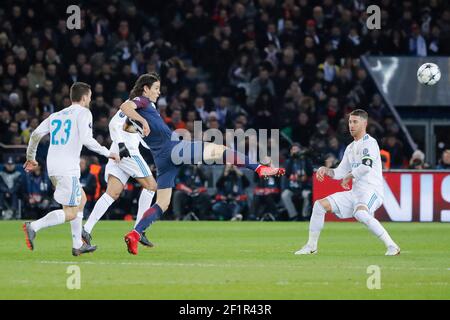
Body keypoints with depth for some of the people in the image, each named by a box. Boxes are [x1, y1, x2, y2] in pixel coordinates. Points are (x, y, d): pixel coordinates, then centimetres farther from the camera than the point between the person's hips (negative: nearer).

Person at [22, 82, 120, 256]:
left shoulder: (56, 115, 18)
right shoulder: (83, 113, -2)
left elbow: (36, 134, 13)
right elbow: (86, 139, -15)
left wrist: (31, 158, 26)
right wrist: (108, 153, -6)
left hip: (52, 168, 8)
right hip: (68, 168, -8)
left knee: (81, 199, 23)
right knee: (71, 213, -7)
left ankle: (78, 245, 20)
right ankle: (34, 227, -23)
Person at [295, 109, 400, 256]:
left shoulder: (369, 143, -9)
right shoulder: (351, 147, 19)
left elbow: (366, 166, -25)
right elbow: (339, 173, 22)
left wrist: (349, 177, -12)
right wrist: (325, 170, 4)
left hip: (371, 190, -9)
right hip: (355, 192, 9)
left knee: (360, 213, -39)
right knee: (320, 204, 4)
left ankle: (392, 246, -33)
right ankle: (311, 246, 12)